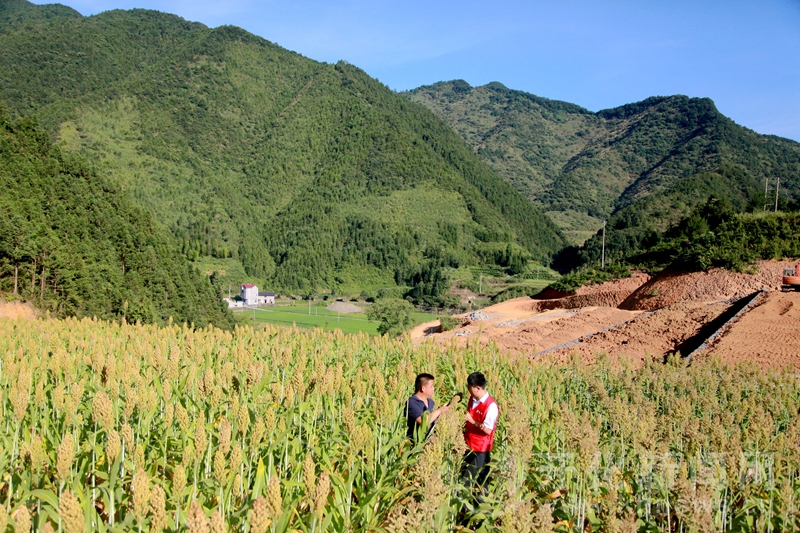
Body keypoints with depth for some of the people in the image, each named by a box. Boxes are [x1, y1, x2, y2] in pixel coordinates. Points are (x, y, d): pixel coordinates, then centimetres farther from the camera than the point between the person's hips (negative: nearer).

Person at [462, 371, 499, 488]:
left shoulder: (491, 406, -20)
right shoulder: (472, 399, 5)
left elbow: (488, 430, -21)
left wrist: (472, 421, -23)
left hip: (481, 449, -8)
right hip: (468, 445, 8)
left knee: (480, 480, 1)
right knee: (465, 476, 13)